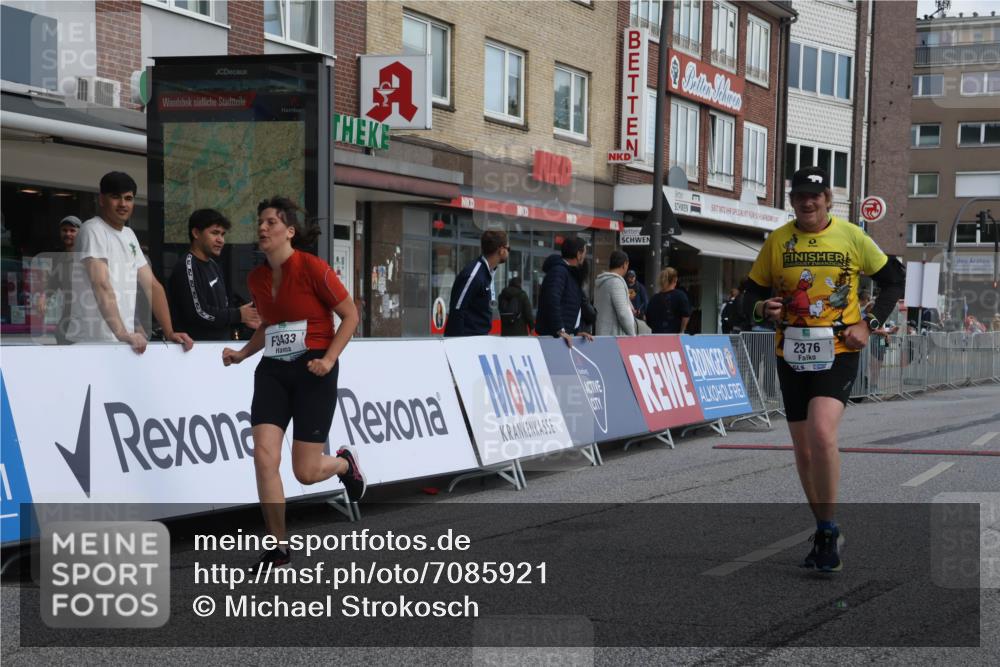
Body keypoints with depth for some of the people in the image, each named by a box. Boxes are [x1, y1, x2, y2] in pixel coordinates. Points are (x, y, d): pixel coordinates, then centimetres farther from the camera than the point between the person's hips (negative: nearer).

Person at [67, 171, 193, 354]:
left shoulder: (129, 235, 15)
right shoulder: (92, 230, -10)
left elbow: (152, 285, 14)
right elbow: (101, 285, -22)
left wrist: (170, 333, 4)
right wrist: (123, 334, -31)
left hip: (124, 342, 7)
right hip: (92, 343, -7)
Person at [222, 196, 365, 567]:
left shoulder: (312, 268, -12)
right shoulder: (256, 279, 7)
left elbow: (350, 315, -5)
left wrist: (329, 359, -14)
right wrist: (242, 353, 9)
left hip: (312, 371, -5)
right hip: (272, 370, 5)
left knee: (306, 472, -3)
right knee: (264, 455, -12)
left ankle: (345, 462, 35)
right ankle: (278, 548, 1)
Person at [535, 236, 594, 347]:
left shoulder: (572, 274, 21)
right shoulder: (558, 271, -11)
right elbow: (552, 301, -24)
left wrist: (577, 331, 14)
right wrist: (560, 330, -27)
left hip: (566, 335, 9)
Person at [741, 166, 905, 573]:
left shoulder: (851, 237, -1)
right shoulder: (777, 240, 4)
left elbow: (894, 279, 9)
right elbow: (753, 291, 10)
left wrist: (869, 325, -3)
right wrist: (762, 307, -13)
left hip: (838, 352, -3)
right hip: (791, 355, 3)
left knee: (822, 433, -24)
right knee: (803, 450, 9)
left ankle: (828, 530, -10)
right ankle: (825, 531, 27)